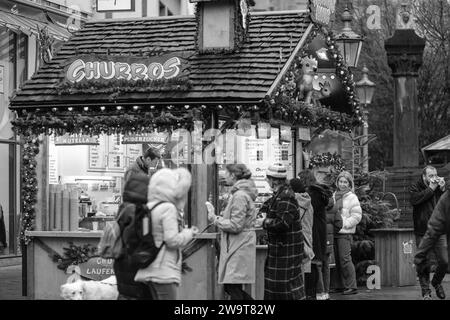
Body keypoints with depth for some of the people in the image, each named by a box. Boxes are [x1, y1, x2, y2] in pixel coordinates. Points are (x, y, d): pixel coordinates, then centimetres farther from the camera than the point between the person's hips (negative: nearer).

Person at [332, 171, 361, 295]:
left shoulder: (352, 198, -3)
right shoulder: (334, 196, 14)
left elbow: (357, 216, -6)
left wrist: (343, 224, -12)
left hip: (345, 233, -6)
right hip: (334, 232, 6)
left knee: (345, 259, -11)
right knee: (338, 260, 7)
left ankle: (352, 286, -7)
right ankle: (344, 285, 15)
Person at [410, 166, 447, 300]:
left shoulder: (439, 188, 10)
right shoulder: (415, 187, 1)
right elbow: (414, 199, -20)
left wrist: (443, 189, -9)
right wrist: (430, 189, -16)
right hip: (422, 232, -2)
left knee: (444, 261, -3)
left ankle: (436, 283, 24)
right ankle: (426, 291, 10)